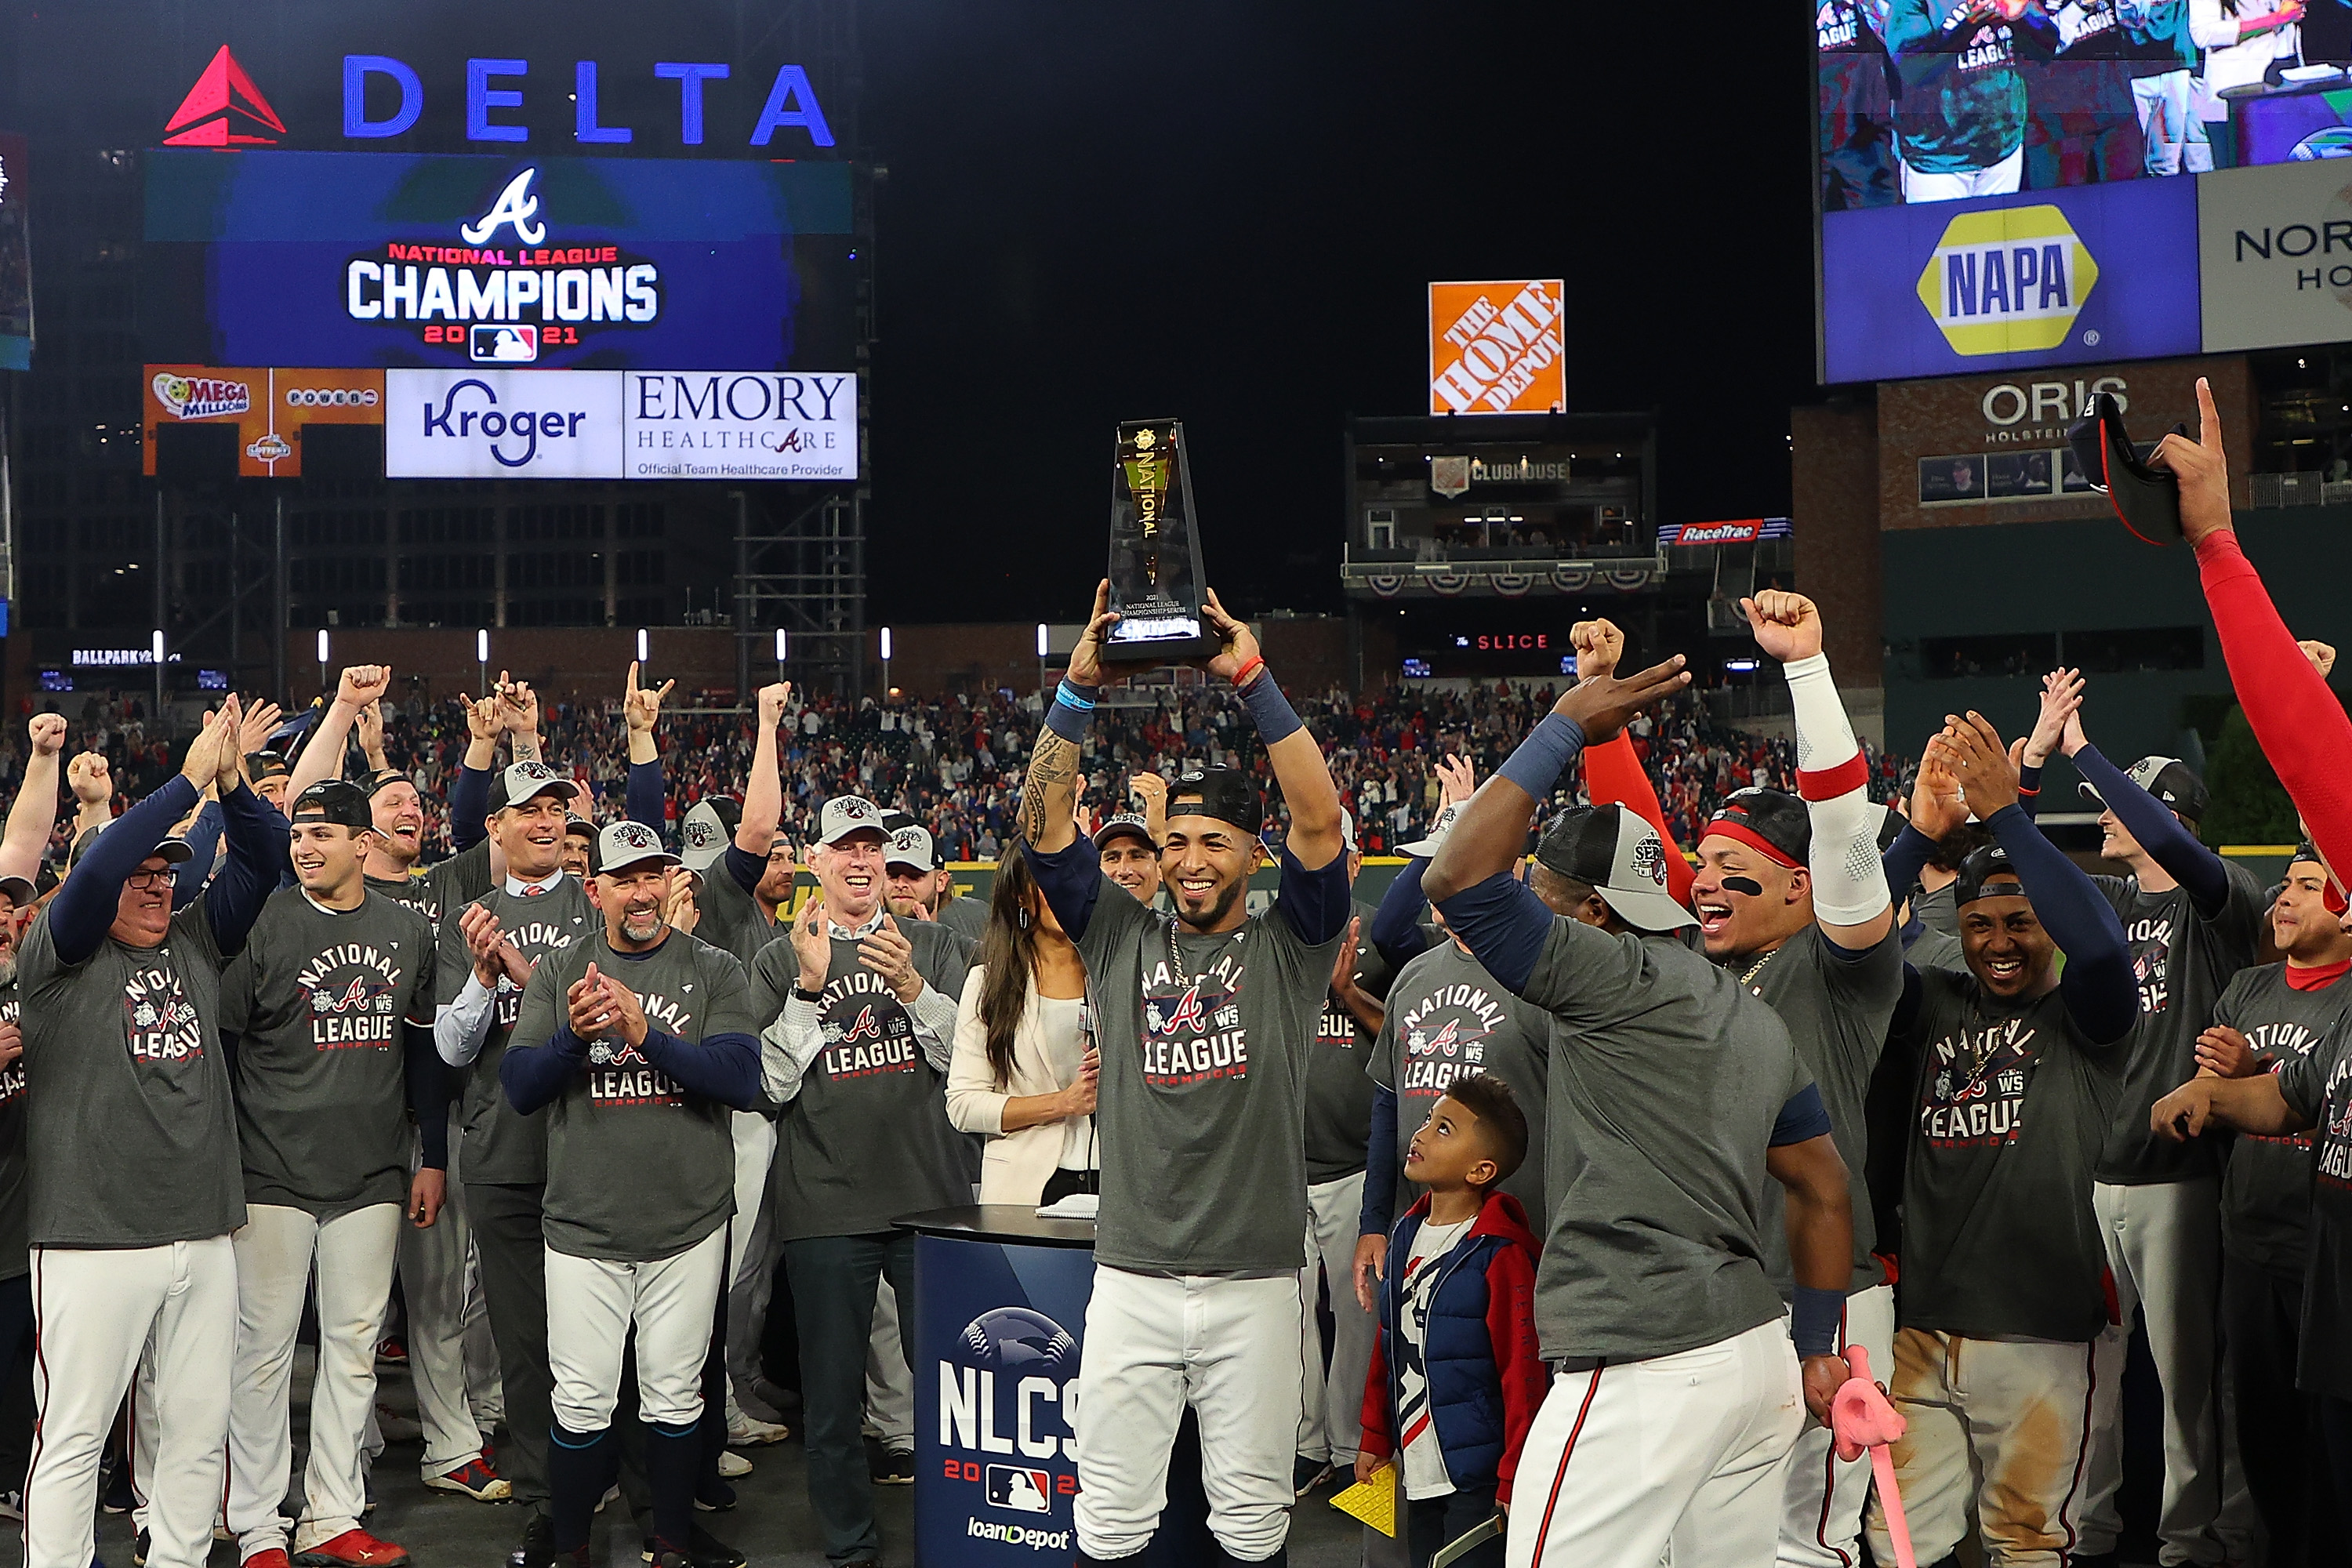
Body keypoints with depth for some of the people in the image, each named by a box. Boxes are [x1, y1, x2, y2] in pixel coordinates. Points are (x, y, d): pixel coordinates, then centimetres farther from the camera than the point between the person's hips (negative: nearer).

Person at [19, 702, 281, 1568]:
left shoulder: (196, 942, 13)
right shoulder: (59, 956, -2)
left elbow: (265, 859, 10)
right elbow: (98, 865, -19)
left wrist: (232, 783, -7)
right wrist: (190, 778, -18)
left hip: (204, 1231, 5)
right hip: (93, 1238, -5)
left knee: (199, 1429, 10)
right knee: (74, 1433, -1)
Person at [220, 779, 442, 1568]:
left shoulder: (408, 930, 8)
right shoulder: (263, 924, -5)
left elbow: (424, 1051, 15)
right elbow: (216, 1044, -4)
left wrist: (433, 1157, 13)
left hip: (372, 1177, 4)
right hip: (273, 1176, -4)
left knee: (354, 1345, 8)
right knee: (264, 1348, -1)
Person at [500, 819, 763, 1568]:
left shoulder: (715, 972, 2)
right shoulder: (559, 972, 6)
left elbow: (741, 1079, -12)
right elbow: (520, 1087, -2)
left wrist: (647, 1035, -24)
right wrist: (572, 1035, -22)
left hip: (688, 1224, 0)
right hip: (583, 1223, 0)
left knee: (676, 1396, 7)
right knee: (581, 1400, 0)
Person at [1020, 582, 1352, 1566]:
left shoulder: (1288, 949, 4)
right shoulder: (1122, 943, 9)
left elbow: (1320, 822, -10)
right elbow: (1045, 823, 1)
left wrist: (1253, 681, -14)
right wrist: (1079, 689, -9)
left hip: (1256, 1281, -1)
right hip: (1131, 1276, 1)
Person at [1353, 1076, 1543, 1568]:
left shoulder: (1500, 1254, -15)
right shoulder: (1407, 1235, 10)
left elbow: (1522, 1374, -15)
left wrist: (1513, 1482, -15)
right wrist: (1375, 1438, 20)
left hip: (1477, 1482, -7)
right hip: (1418, 1473, 8)